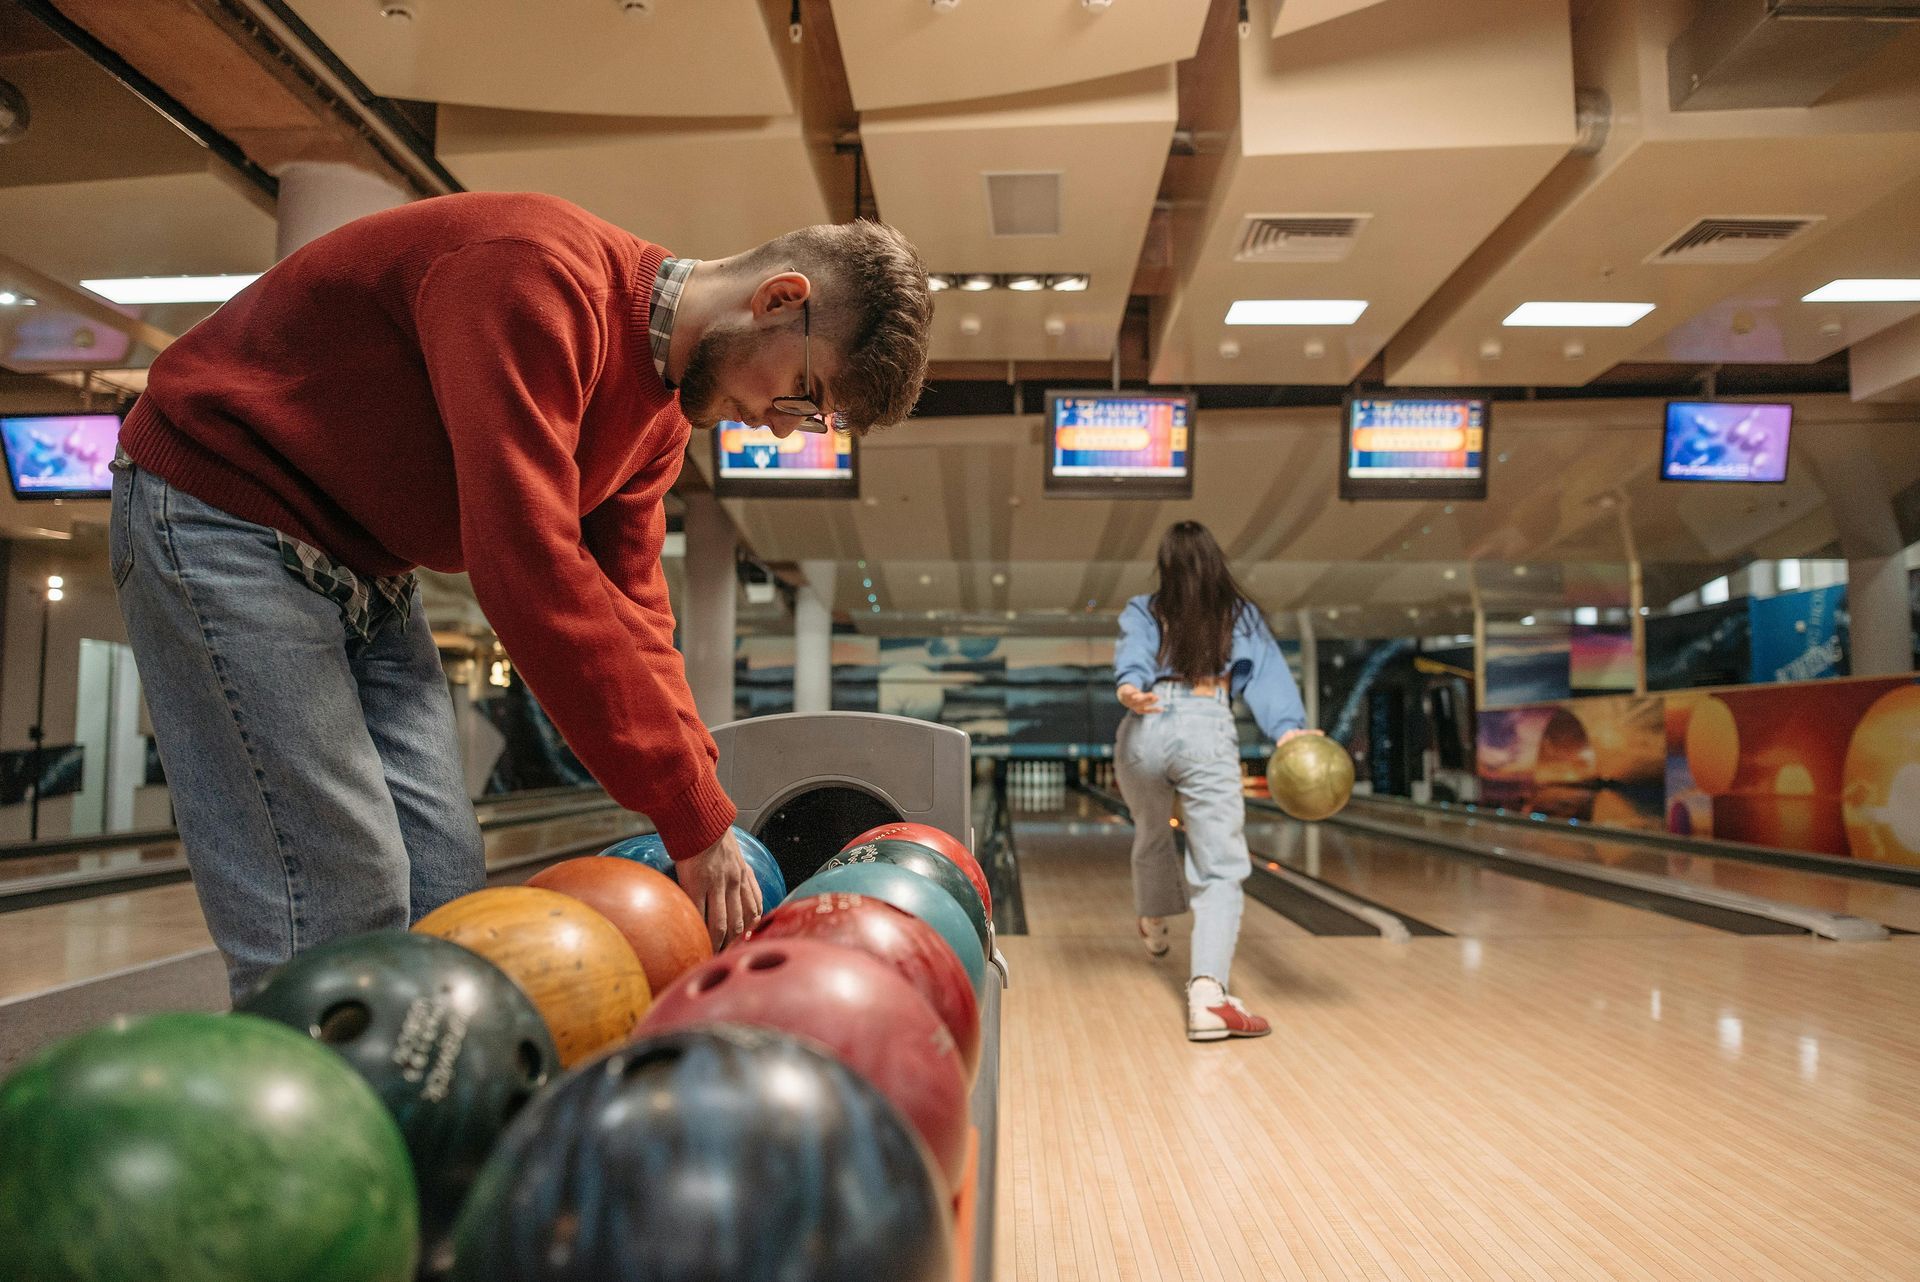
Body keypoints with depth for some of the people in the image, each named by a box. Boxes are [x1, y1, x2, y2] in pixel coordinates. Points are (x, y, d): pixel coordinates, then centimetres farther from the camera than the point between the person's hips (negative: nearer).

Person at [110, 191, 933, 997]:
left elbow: (627, 601, 0)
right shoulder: (540, 276, -28)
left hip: (366, 570, 9)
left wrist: (699, 805, -11)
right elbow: (530, 570, -36)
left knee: (447, 910, 3)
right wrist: (695, 816, -31)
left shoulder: (663, 409, 2)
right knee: (334, 936, -14)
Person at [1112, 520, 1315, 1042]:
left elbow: (1133, 656, -7)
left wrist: (1130, 688, -27)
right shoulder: (1241, 615, 16)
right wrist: (1288, 728, -16)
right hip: (1207, 733, -2)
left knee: (1152, 836, 29)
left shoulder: (1142, 611, 16)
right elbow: (1266, 675, -2)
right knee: (1219, 869, -6)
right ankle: (1207, 994, -25)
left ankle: (1154, 925, 55)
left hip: (1145, 732, 2)